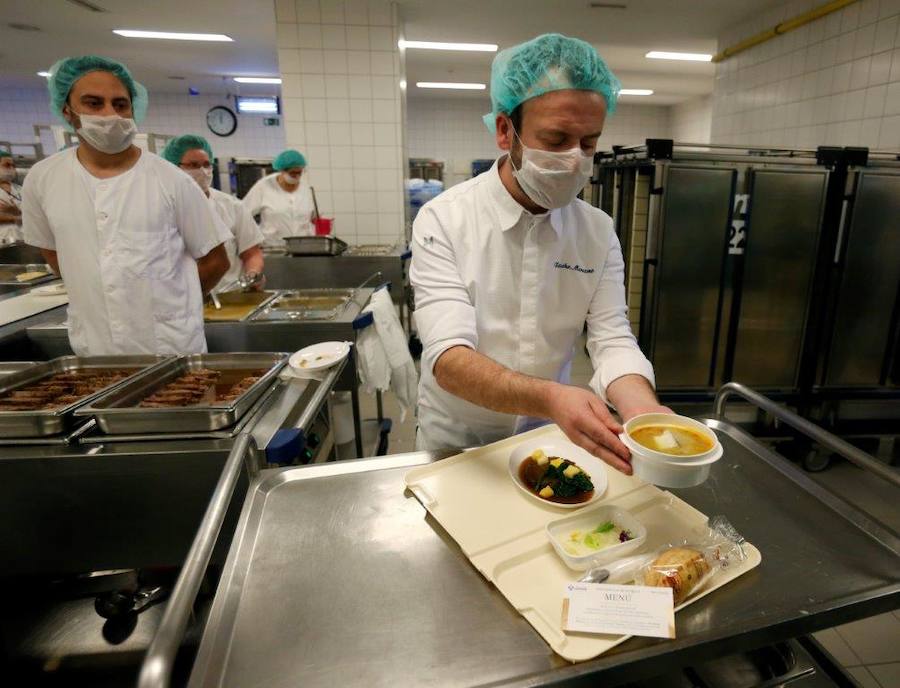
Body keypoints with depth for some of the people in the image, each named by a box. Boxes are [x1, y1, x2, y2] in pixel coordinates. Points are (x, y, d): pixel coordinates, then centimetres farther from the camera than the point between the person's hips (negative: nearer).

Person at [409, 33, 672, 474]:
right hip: (456, 441, -2)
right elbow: (449, 358, -30)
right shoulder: (443, 221, -21)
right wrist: (551, 399, -47)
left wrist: (644, 412, -34)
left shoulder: (598, 231, -8)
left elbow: (612, 340, -12)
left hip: (548, 438, 3)